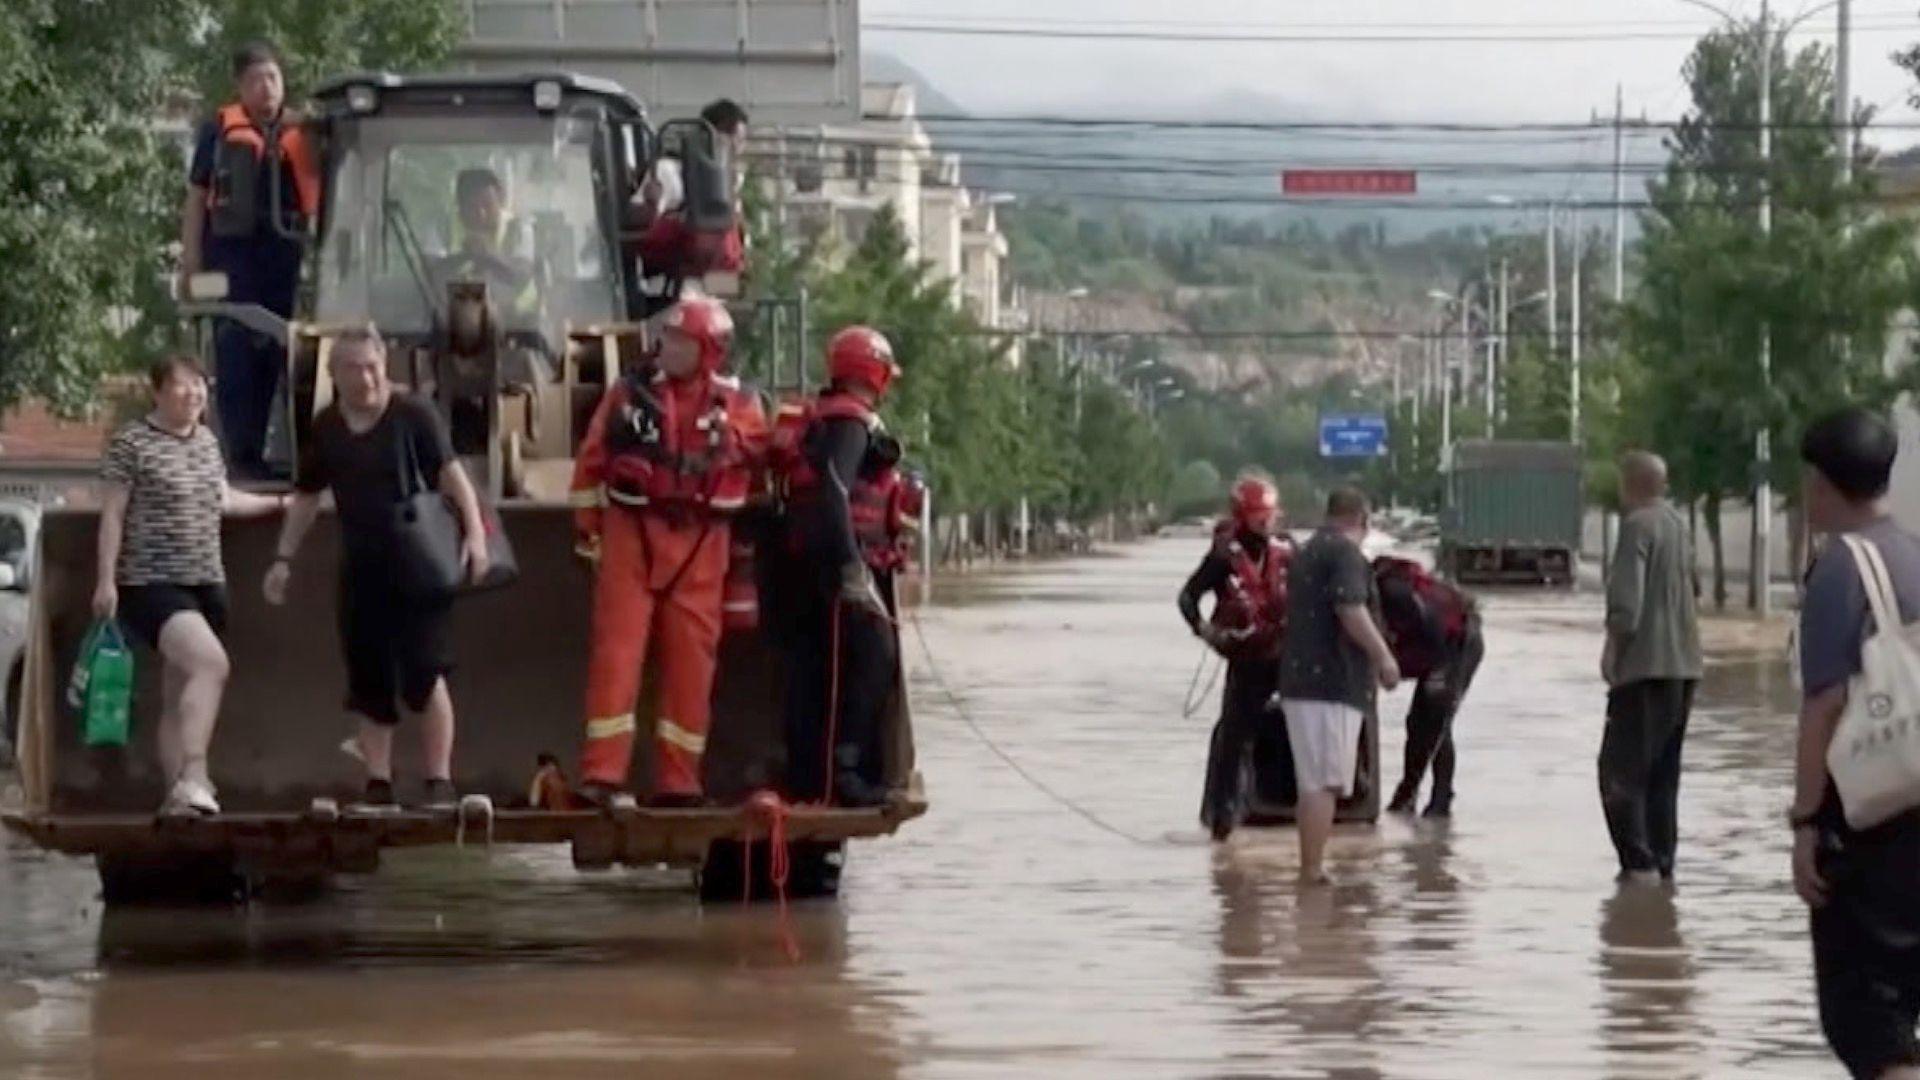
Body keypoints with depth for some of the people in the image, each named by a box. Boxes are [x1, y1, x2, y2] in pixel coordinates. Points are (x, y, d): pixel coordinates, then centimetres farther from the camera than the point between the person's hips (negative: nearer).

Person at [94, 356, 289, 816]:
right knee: (211, 663, -27)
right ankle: (191, 778, -29)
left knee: (181, 695, 8)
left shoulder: (208, 441, 14)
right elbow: (112, 515, -6)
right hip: (152, 584, -7)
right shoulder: (131, 443, -5)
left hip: (206, 584, 7)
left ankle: (177, 793, 11)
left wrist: (280, 503, 35)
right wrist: (106, 580, -11)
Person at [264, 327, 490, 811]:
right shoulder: (325, 429, 8)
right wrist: (284, 558, 15)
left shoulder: (413, 416, -5)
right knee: (369, 681, 6)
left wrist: (474, 531, -22)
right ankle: (379, 785, 13)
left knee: (425, 674, -10)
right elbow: (306, 498, 18)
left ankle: (440, 783, -5)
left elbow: (450, 473, -11)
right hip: (361, 570, 5)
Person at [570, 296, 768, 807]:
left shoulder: (739, 406, 4)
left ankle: (678, 780, 9)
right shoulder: (629, 393, 3)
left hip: (700, 546, 1)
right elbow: (591, 462, 5)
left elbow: (760, 467, 13)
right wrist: (589, 531, 3)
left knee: (691, 660, 2)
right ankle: (603, 773, -10)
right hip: (630, 534, -1)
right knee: (617, 649, -8)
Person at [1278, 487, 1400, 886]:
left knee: (1314, 783, 13)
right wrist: (1384, 657, -14)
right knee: (1323, 782, -10)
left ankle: (1310, 869, 15)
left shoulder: (1307, 553, 21)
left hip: (1301, 680, 10)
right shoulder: (1345, 552, -9)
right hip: (1332, 684, -10)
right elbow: (1351, 611, -22)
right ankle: (1312, 872, -13)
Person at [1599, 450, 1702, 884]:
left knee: (1621, 770, -6)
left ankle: (1639, 862, -14)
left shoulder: (1638, 525, -13)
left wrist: (1612, 650, -9)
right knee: (1663, 773, 15)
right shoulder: (1678, 524, 14)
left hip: (1645, 666, -9)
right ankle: (1662, 861, 15)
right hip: (1684, 665, 9)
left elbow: (1626, 601, -19)